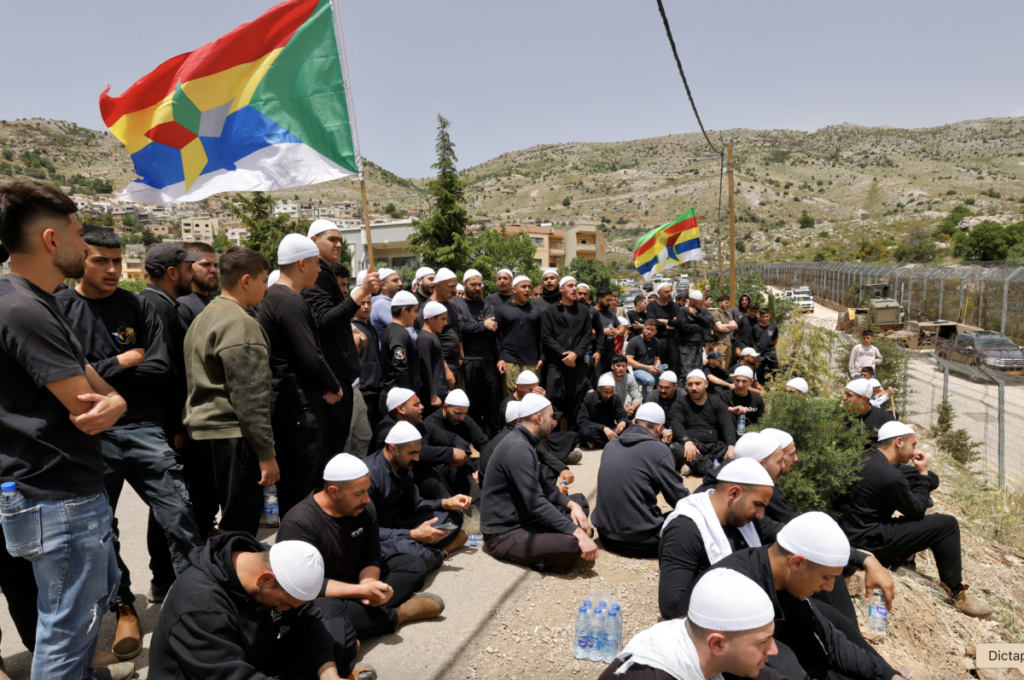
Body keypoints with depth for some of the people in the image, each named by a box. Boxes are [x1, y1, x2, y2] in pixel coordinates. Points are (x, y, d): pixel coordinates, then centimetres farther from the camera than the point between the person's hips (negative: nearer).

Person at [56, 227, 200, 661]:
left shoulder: (138, 307, 4)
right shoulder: (59, 309, 0)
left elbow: (159, 370, -4)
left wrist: (97, 374, -10)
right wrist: (122, 362, -8)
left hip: (142, 429, 0)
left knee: (179, 515, -3)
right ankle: (124, 608, 29)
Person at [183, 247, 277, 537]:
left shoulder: (203, 317, 16)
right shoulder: (241, 325, -16)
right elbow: (250, 398, -20)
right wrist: (266, 453, -17)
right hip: (233, 436, -10)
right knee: (240, 525, -3)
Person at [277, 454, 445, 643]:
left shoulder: (365, 509, -7)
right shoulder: (298, 523, -25)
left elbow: (371, 558, -2)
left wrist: (368, 584, -25)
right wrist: (362, 590, -34)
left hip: (351, 585, 6)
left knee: (414, 565, -1)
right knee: (326, 612, -40)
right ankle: (398, 615, -16)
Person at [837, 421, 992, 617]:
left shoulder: (865, 458, 2)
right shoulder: (890, 476, -26)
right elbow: (917, 510, -8)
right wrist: (923, 474, -2)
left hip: (853, 528, 9)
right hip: (870, 540, -9)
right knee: (947, 524, -3)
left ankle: (903, 558, 35)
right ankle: (956, 593, 12)